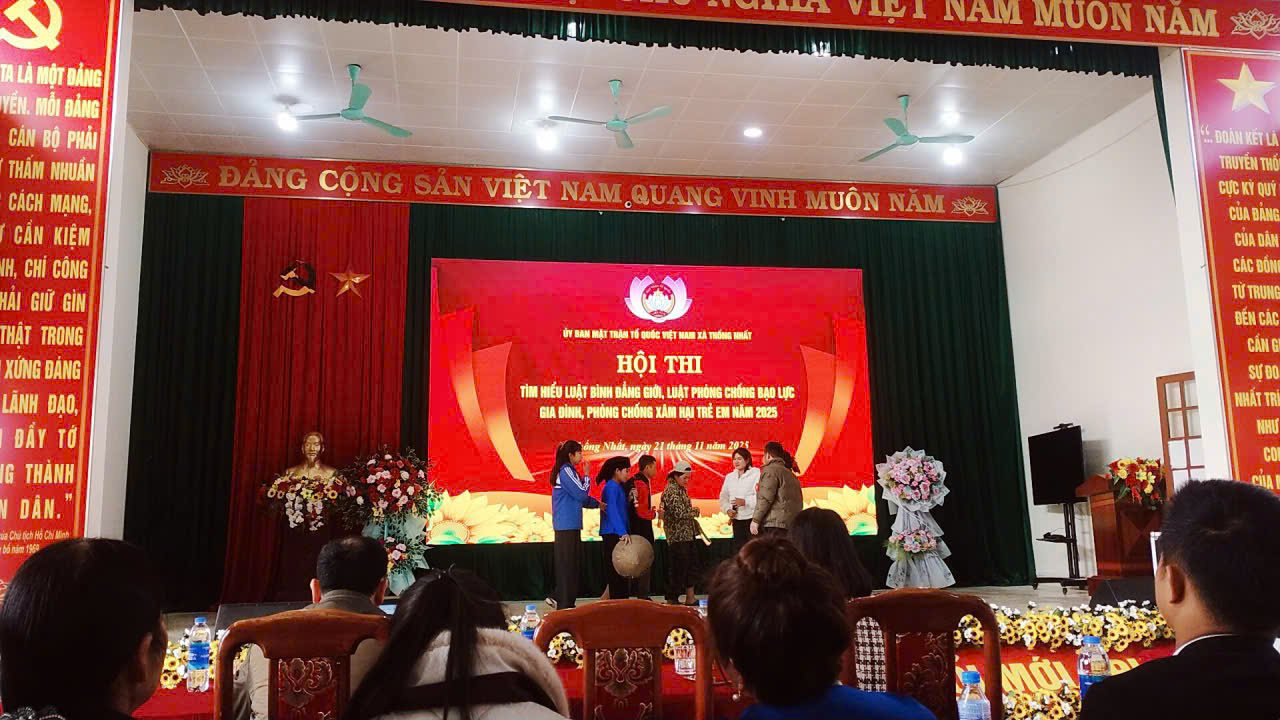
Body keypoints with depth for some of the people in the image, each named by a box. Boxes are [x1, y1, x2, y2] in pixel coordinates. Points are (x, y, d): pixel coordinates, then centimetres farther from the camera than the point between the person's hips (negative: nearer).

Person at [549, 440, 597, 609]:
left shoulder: (568, 470, 16)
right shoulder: (566, 471, -13)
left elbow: (579, 497, 20)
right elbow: (581, 494, -16)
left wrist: (597, 503, 12)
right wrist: (586, 476, -3)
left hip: (570, 525, 9)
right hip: (567, 526, -9)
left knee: (573, 563, 13)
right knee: (567, 565, -4)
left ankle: (558, 598, 19)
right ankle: (565, 604, 1)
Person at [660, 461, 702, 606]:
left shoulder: (681, 489, 14)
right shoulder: (671, 490, -15)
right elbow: (680, 513, -23)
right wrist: (695, 511, -8)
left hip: (687, 534, 10)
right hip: (677, 536, -10)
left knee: (691, 566, 13)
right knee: (679, 568, -4)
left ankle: (690, 598, 20)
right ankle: (672, 599, 5)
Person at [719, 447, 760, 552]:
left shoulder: (756, 474, -4)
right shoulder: (729, 477, 16)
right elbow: (723, 497, 16)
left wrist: (745, 501, -20)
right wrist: (727, 509, -2)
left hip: (752, 518, -6)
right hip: (737, 519, 6)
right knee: (738, 548, 8)